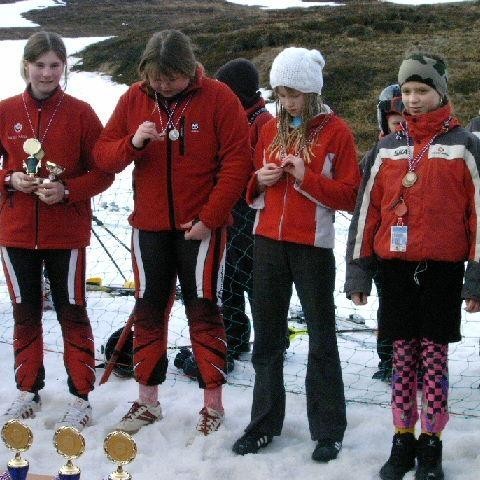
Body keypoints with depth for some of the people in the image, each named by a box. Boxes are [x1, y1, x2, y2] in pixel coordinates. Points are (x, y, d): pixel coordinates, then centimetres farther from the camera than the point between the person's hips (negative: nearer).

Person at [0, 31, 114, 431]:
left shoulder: (80, 113, -6)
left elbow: (103, 172, -4)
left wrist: (67, 190, -19)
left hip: (67, 233, -2)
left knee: (72, 312, 5)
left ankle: (81, 397, 15)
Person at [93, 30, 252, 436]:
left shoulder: (218, 98, -10)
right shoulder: (134, 99, 1)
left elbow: (237, 162, -12)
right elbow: (104, 156, 1)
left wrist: (209, 218, -16)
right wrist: (132, 143, -21)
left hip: (201, 227, -4)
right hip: (149, 225, 4)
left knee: (203, 311, 2)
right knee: (148, 310, 9)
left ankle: (213, 402, 12)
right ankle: (147, 400, 20)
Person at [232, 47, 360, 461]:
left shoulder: (336, 131, -4)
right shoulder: (271, 129, 11)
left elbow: (349, 195, -7)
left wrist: (306, 178, -17)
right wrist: (260, 180, -4)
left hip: (313, 246, -5)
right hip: (268, 243, 5)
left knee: (321, 338, 3)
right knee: (267, 337, 11)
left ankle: (329, 431, 11)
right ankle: (264, 423, 21)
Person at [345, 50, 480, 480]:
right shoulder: (387, 149, 10)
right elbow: (367, 209, 11)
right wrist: (359, 271, 6)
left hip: (443, 267, -3)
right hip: (395, 266, 3)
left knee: (434, 356, 1)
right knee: (403, 355, 8)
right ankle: (403, 442, 16)